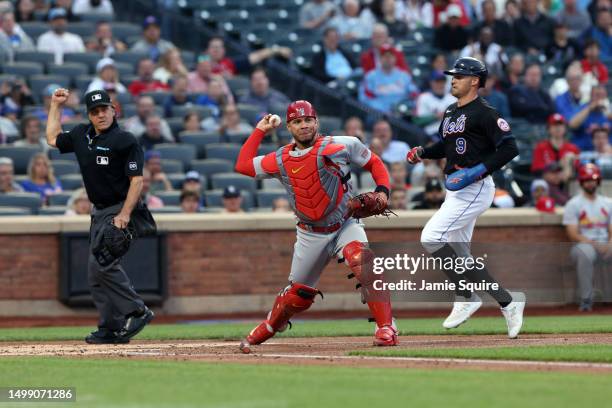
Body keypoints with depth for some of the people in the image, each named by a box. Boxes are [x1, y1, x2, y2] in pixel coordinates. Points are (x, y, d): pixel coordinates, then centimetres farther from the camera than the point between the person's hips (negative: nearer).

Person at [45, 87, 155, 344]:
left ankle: (137, 312, -14)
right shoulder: (82, 135, 10)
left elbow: (137, 180, -16)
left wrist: (124, 215, -24)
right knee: (95, 274, 5)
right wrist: (56, 105, 22)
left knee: (102, 263, -22)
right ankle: (111, 329, 10)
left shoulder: (125, 141, -12)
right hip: (99, 212, 8)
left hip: (120, 211, -8)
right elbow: (53, 139, 28)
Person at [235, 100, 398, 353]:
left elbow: (375, 163, 2)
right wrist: (260, 131, 8)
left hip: (345, 225, -3)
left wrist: (382, 190, -14)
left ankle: (386, 328, -31)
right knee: (298, 293, 9)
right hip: (310, 235, 3)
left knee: (361, 261, -32)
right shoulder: (280, 160, 2)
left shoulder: (340, 146, -7)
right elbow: (242, 165, 6)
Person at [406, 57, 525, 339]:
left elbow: (509, 148, -17)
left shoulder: (484, 113, -12)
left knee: (431, 238, -18)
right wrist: (422, 153, 9)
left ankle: (465, 297, -10)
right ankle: (507, 302, 15)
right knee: (458, 253, 10)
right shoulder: (451, 112, 16)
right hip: (456, 190, 10)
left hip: (475, 188, -10)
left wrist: (480, 170, -24)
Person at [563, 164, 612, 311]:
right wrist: (594, 244, -17)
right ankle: (586, 299, -36)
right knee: (585, 254, -40)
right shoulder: (573, 204, 5)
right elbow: (572, 235, -4)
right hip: (583, 244, -4)